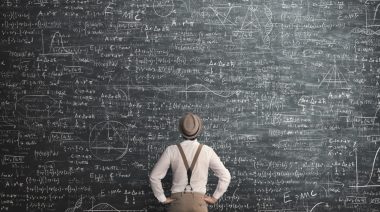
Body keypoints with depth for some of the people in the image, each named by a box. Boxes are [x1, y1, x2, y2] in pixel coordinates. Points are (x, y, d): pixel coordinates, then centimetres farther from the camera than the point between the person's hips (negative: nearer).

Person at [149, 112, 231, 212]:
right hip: (199, 203, 0)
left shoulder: (171, 150, -4)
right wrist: (214, 198, 6)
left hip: (177, 202, 0)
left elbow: (154, 176, -3)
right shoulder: (207, 151, -3)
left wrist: (163, 199, 5)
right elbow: (225, 176, -1)